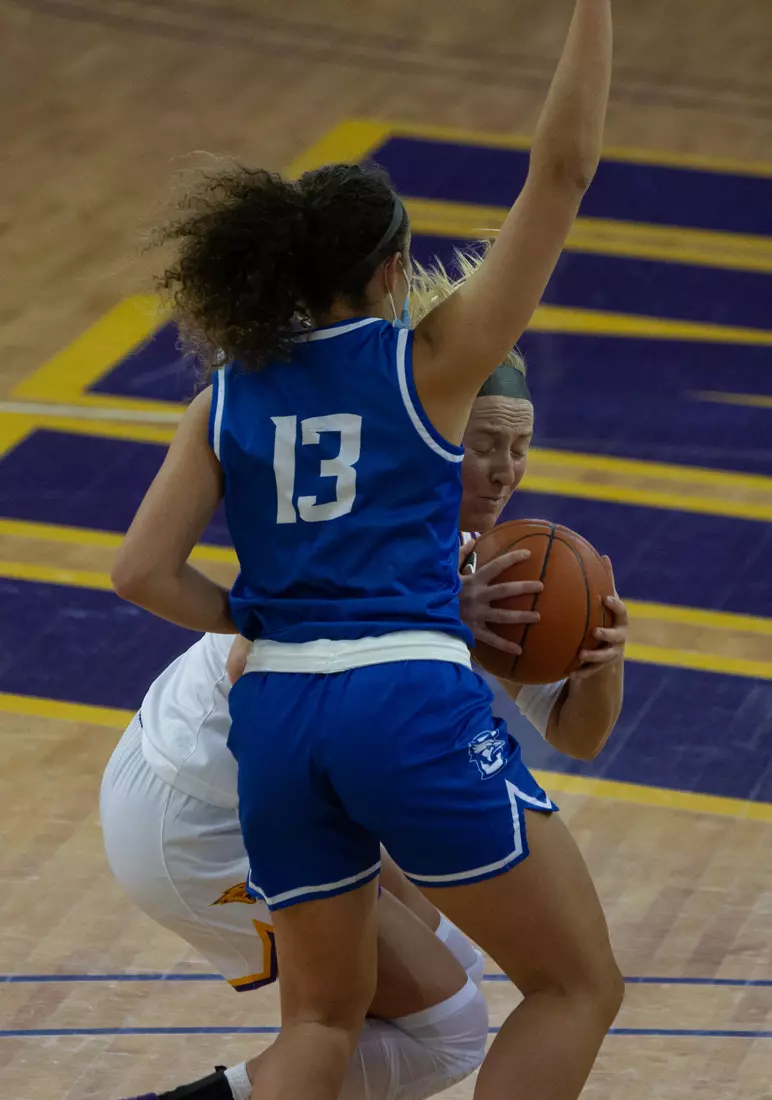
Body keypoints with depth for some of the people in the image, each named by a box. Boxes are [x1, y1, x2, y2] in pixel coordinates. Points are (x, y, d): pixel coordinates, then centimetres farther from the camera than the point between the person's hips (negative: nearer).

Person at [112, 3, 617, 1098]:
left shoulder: (229, 396, 12)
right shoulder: (424, 363, 1)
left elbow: (144, 572, 5)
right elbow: (562, 172, -2)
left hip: (275, 718, 5)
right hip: (413, 705, -5)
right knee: (578, 988, 9)